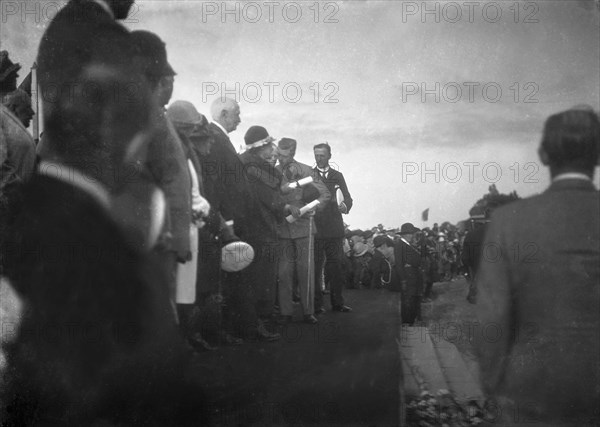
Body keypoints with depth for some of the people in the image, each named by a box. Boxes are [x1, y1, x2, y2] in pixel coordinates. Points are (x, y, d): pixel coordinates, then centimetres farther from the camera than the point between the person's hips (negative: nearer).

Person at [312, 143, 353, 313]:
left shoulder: (337, 176, 15)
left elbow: (348, 197, 7)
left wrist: (345, 205, -14)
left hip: (334, 228, 3)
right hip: (315, 227, -3)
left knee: (335, 266, 4)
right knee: (315, 267, -3)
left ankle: (337, 302, 12)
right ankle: (317, 304, 4)